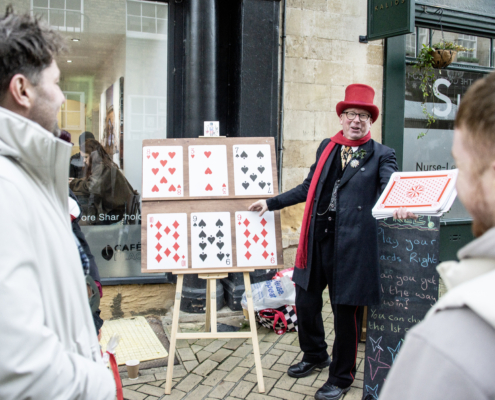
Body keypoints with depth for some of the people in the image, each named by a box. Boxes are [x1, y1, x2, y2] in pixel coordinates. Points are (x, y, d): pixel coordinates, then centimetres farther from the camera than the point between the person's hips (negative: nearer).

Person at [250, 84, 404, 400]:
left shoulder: (381, 155, 1)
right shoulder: (327, 147, 13)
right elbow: (309, 188, 19)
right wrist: (271, 203, 18)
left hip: (351, 244, -4)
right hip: (317, 239, 5)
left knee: (346, 310, 5)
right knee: (306, 301, 15)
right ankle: (315, 355, 43)